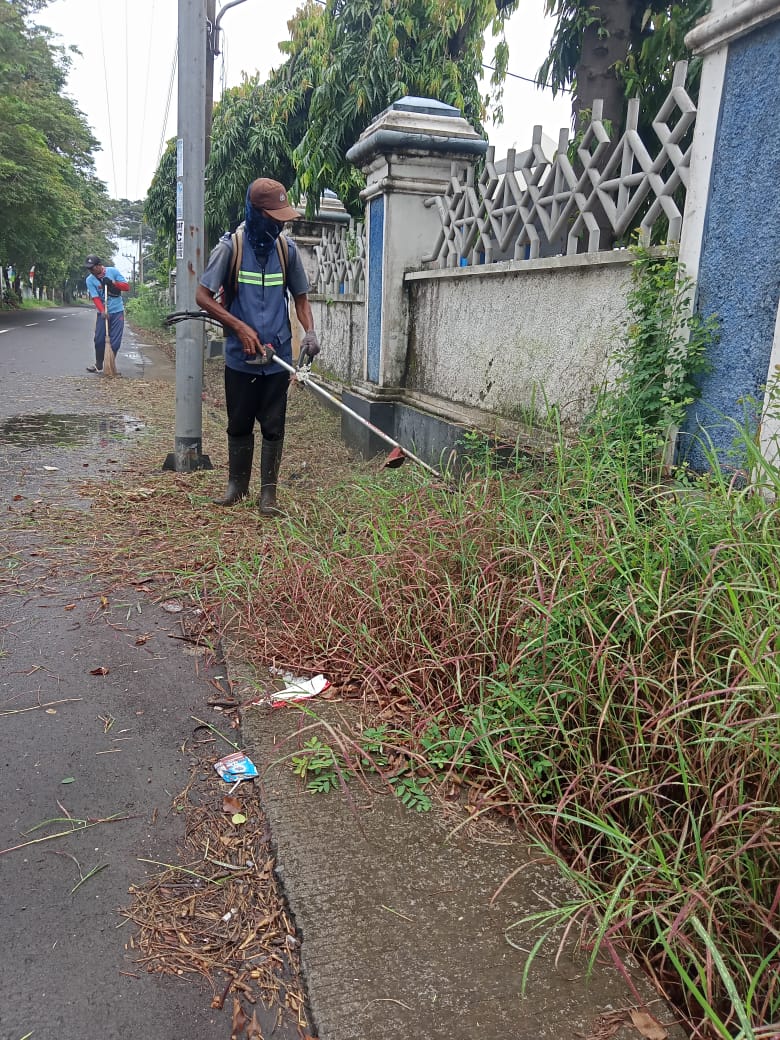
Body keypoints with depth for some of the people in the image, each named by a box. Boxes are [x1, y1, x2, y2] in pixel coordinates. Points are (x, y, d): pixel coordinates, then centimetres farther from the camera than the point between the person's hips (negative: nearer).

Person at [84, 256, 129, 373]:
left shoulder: (113, 271, -5)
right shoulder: (90, 280, -3)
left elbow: (126, 287, -5)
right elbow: (95, 298, -10)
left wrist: (112, 282, -20)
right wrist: (102, 311, -26)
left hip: (117, 311, -1)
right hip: (102, 313, 1)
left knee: (115, 341, -3)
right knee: (99, 339, -1)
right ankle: (98, 365, 14)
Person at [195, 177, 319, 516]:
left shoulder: (287, 249, 3)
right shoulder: (230, 246, -6)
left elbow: (300, 297, 11)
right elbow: (202, 296, -6)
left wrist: (309, 331, -8)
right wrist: (240, 327, -15)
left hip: (277, 358, 2)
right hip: (240, 358, -2)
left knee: (273, 427, 4)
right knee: (239, 425, 11)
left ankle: (268, 492, 12)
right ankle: (237, 484, 28)